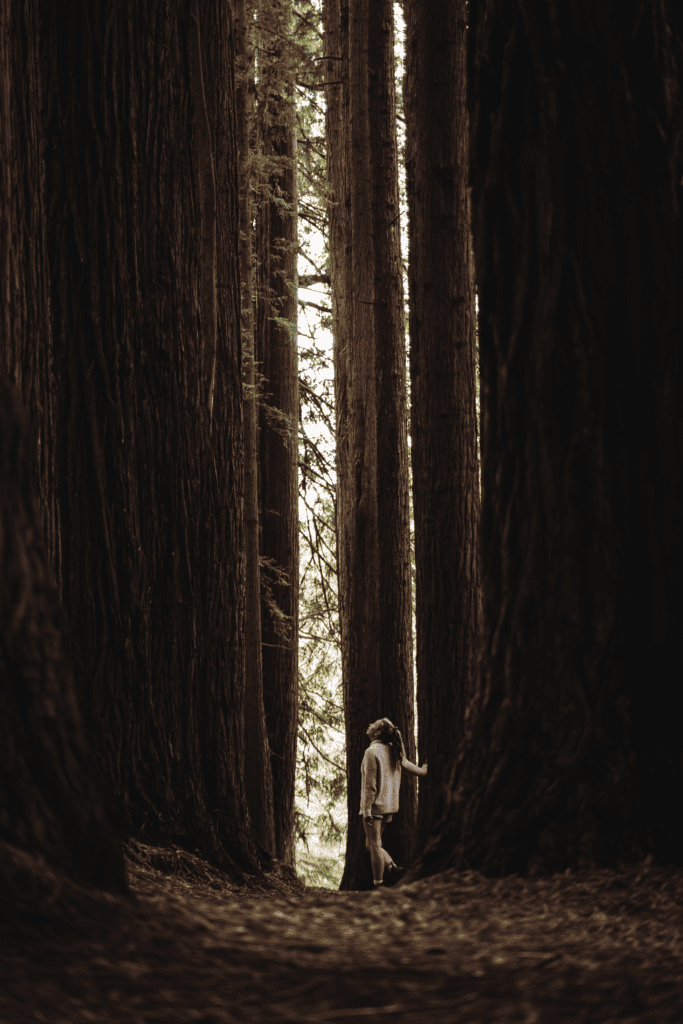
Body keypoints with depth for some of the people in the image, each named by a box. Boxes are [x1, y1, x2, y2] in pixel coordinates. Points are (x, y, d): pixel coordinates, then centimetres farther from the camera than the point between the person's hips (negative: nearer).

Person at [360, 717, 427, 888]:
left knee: (374, 845, -1)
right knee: (371, 845, 16)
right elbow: (409, 766, 26)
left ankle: (378, 883, -1)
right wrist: (423, 770, 48)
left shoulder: (372, 752, -14)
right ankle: (393, 867, -2)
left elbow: (370, 785, -17)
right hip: (389, 806, 7)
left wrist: (367, 810, -16)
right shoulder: (394, 751, 8)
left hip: (375, 805, -7)